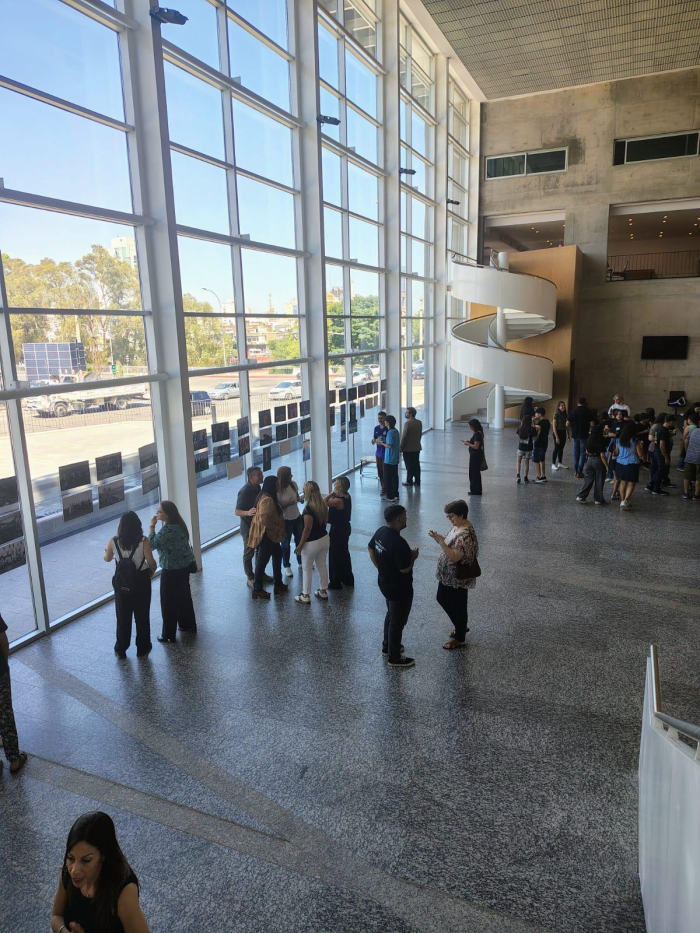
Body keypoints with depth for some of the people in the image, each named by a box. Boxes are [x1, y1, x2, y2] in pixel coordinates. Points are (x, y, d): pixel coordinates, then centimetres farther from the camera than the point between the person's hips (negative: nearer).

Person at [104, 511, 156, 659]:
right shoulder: (143, 541, -16)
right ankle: (142, 649, 21)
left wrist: (106, 552, 32)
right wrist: (152, 570, 4)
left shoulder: (113, 542, -8)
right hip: (141, 582, -2)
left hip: (122, 583, 2)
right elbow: (151, 562, -18)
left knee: (123, 618, 15)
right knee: (142, 617, 12)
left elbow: (107, 559, 9)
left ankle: (121, 650, 25)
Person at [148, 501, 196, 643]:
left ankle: (168, 635, 14)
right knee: (184, 596, 22)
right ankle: (188, 625, 35)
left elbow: (151, 544, -21)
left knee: (169, 602, 4)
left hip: (171, 570, -9)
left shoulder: (167, 530, -26)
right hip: (184, 566, 9)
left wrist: (152, 526, -17)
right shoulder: (179, 525, 2)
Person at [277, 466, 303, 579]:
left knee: (300, 540, 19)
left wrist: (300, 498, -12)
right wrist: (288, 504, -31)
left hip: (297, 517, 6)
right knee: (286, 544, 10)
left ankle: (301, 562, 40)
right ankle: (287, 567, 27)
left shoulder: (293, 484, -8)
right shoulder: (277, 490, -24)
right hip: (285, 520, -6)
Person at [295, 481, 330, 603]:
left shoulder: (309, 508, -24)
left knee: (307, 569, 7)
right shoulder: (323, 504, -1)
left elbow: (307, 528, -23)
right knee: (322, 566, 19)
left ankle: (305, 595, 16)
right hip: (324, 539, 7)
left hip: (312, 542, -7)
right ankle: (323, 591, 30)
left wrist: (300, 545, -16)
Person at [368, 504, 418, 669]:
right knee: (398, 622, 8)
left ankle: (387, 647, 43)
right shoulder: (399, 542, -33)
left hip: (385, 583, 9)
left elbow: (370, 548, 11)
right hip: (399, 588, -9)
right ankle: (394, 658, 24)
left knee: (390, 615, 27)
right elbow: (405, 569, -28)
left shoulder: (380, 531, -5)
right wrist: (413, 556, -10)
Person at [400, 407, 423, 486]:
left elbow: (404, 436, -17)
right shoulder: (419, 422, 4)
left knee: (409, 465, 2)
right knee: (416, 465, 11)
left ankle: (409, 481, 9)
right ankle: (417, 481, 15)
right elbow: (420, 434, 11)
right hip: (417, 448, 7)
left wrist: (401, 447, -9)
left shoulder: (407, 423, -18)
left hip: (408, 448, -6)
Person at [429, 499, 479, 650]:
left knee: (458, 606, 8)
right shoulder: (458, 526, 1)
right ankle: (461, 626, 43)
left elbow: (454, 557, -32)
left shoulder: (466, 535, -30)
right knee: (442, 598, 23)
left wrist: (441, 541, -34)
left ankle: (459, 639, 28)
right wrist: (439, 537, -3)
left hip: (458, 578, -10)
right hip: (448, 574, 10)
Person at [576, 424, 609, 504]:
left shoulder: (589, 440, 0)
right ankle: (598, 499, 13)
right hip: (598, 461, -5)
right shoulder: (601, 441, -18)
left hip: (589, 460, 5)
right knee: (599, 481, 6)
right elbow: (602, 456, -19)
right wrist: (607, 466, -13)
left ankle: (581, 496, 9)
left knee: (588, 479, 13)